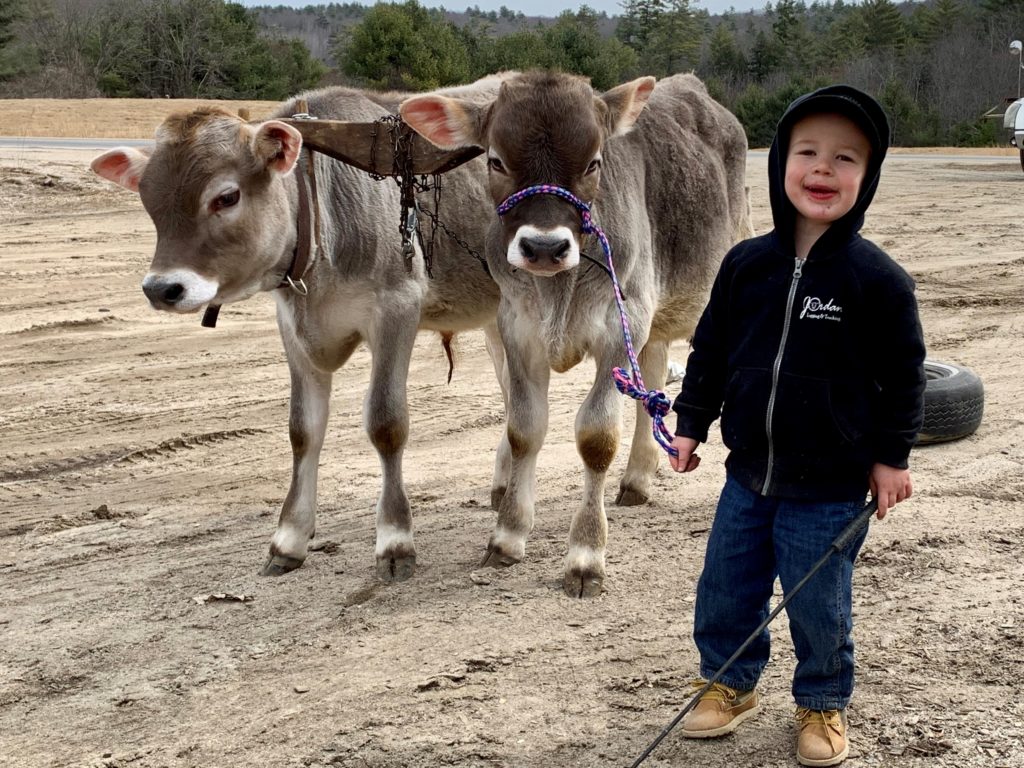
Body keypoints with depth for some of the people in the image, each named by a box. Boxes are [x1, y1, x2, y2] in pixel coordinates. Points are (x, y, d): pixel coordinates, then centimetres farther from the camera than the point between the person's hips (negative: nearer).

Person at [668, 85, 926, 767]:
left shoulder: (877, 278, -12)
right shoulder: (747, 264, -1)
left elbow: (904, 371, -6)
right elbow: (711, 346, 10)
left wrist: (891, 456, -4)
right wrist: (692, 423, 10)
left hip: (829, 488, -4)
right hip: (748, 474, 4)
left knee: (819, 608, 7)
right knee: (724, 589, 15)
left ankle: (822, 704, 31)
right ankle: (730, 685, 37)